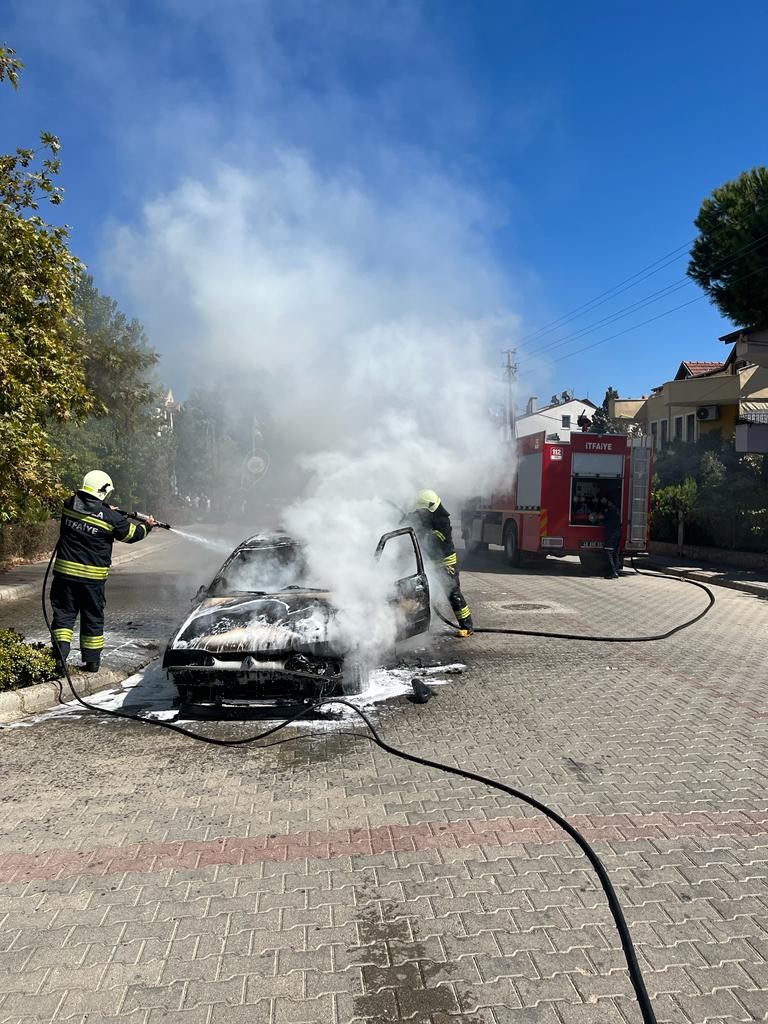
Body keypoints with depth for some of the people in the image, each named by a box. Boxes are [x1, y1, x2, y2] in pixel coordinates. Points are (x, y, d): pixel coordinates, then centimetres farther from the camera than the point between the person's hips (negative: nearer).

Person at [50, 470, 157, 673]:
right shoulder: (111, 518, -11)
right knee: (93, 618, 11)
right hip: (93, 576, -2)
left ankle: (60, 655, -3)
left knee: (64, 613, 9)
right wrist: (147, 526, 22)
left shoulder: (69, 506, -2)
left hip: (65, 572, 2)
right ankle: (92, 661, 19)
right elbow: (132, 534, 5)